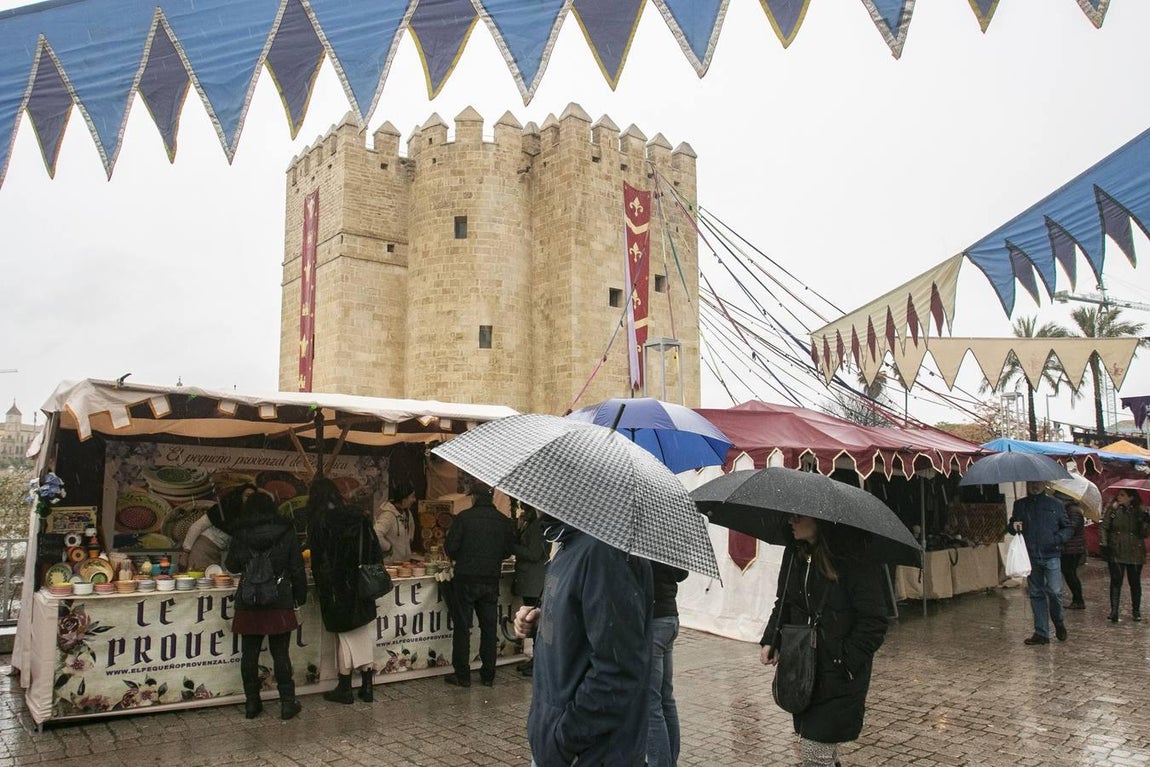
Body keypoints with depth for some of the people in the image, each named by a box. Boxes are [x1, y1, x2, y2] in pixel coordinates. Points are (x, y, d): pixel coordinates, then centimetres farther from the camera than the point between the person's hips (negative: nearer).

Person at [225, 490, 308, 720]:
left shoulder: (240, 535, -1)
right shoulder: (286, 532, -3)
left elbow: (231, 565, 12)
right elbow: (297, 568, -2)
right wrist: (300, 596, 9)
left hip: (248, 604, 1)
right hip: (280, 604, -1)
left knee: (249, 654, 11)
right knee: (280, 654, 5)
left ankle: (252, 703, 18)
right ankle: (287, 703, 10)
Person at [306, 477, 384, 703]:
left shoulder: (319, 523, -9)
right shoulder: (360, 517, 1)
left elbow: (318, 560, -6)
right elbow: (375, 551, 3)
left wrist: (322, 589, 3)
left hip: (337, 589, -3)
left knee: (345, 637, 8)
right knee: (365, 636, 11)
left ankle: (344, 689, 16)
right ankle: (367, 688, 16)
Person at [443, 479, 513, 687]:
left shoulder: (464, 517, -10)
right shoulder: (503, 521, 1)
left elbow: (450, 547, -11)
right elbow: (508, 550, 6)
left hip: (466, 578, -3)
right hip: (492, 580, 3)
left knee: (462, 627, 5)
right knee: (489, 627, 12)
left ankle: (462, 675, 8)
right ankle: (488, 675, 17)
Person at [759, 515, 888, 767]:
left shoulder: (854, 561, -18)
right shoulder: (794, 555, 3)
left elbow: (873, 622, -15)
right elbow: (783, 604, 14)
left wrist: (845, 663, -18)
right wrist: (770, 641, 3)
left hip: (839, 677, -6)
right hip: (802, 670, 6)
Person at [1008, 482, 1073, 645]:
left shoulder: (1055, 505, 5)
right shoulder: (1020, 505, 11)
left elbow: (1067, 528, 8)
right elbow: (1010, 526, 18)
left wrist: (1058, 538, -12)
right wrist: (1013, 526, -6)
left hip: (1051, 556, -2)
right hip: (1030, 557, 2)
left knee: (1055, 591, -10)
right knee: (1036, 594, 7)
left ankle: (1058, 622, 19)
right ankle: (1041, 633, 14)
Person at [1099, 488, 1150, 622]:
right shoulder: (1112, 509, -1)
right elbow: (1103, 527, 1)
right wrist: (1103, 544, -7)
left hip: (1135, 553, 1)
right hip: (1115, 552, -1)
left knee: (1135, 582, 10)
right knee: (1116, 581, -5)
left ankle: (1136, 610, 26)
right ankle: (1114, 611, -3)